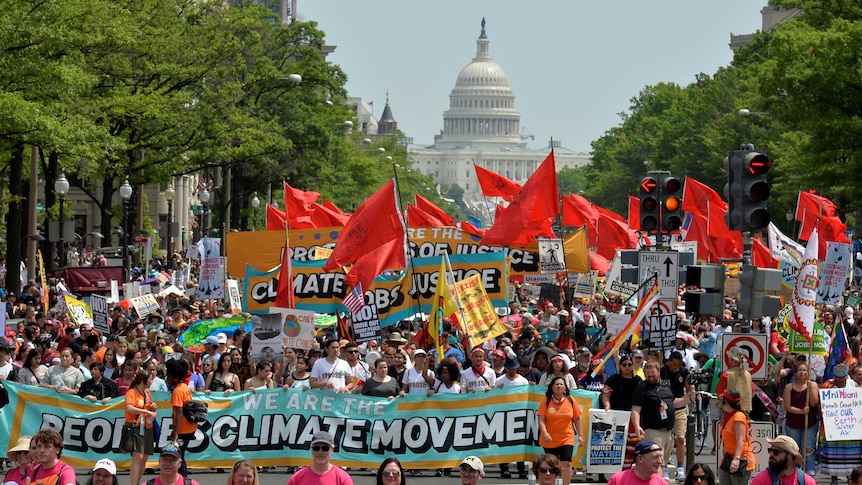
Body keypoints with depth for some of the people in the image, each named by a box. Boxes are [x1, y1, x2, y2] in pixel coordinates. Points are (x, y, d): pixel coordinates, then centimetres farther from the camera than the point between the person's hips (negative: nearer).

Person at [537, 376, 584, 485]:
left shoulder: (571, 401, 1)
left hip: (567, 438, 0)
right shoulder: (546, 401, -4)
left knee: (567, 463, -13)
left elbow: (576, 419, 7)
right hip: (550, 440, 0)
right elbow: (541, 420, -10)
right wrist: (544, 433, -24)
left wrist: (580, 435, 6)